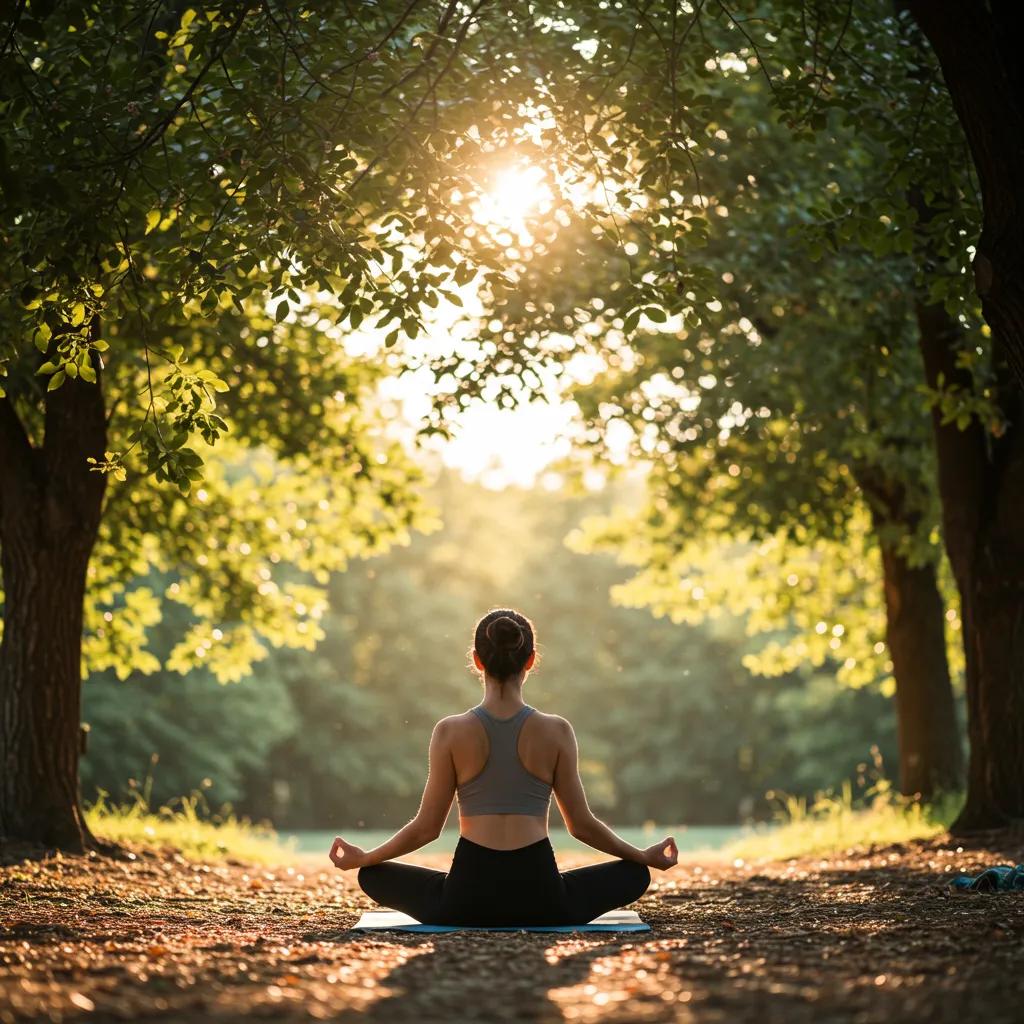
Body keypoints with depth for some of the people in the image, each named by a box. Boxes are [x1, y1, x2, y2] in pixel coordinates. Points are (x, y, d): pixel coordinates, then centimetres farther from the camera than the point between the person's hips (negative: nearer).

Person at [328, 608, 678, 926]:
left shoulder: (451, 732, -4)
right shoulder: (557, 732, -3)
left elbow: (427, 827, 1)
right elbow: (581, 824, 4)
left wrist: (361, 858, 18)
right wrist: (646, 856, 20)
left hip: (468, 896, 0)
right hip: (540, 897, 0)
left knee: (372, 875, 25)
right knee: (634, 874, 25)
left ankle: (475, 926, 15)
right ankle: (532, 924, 16)